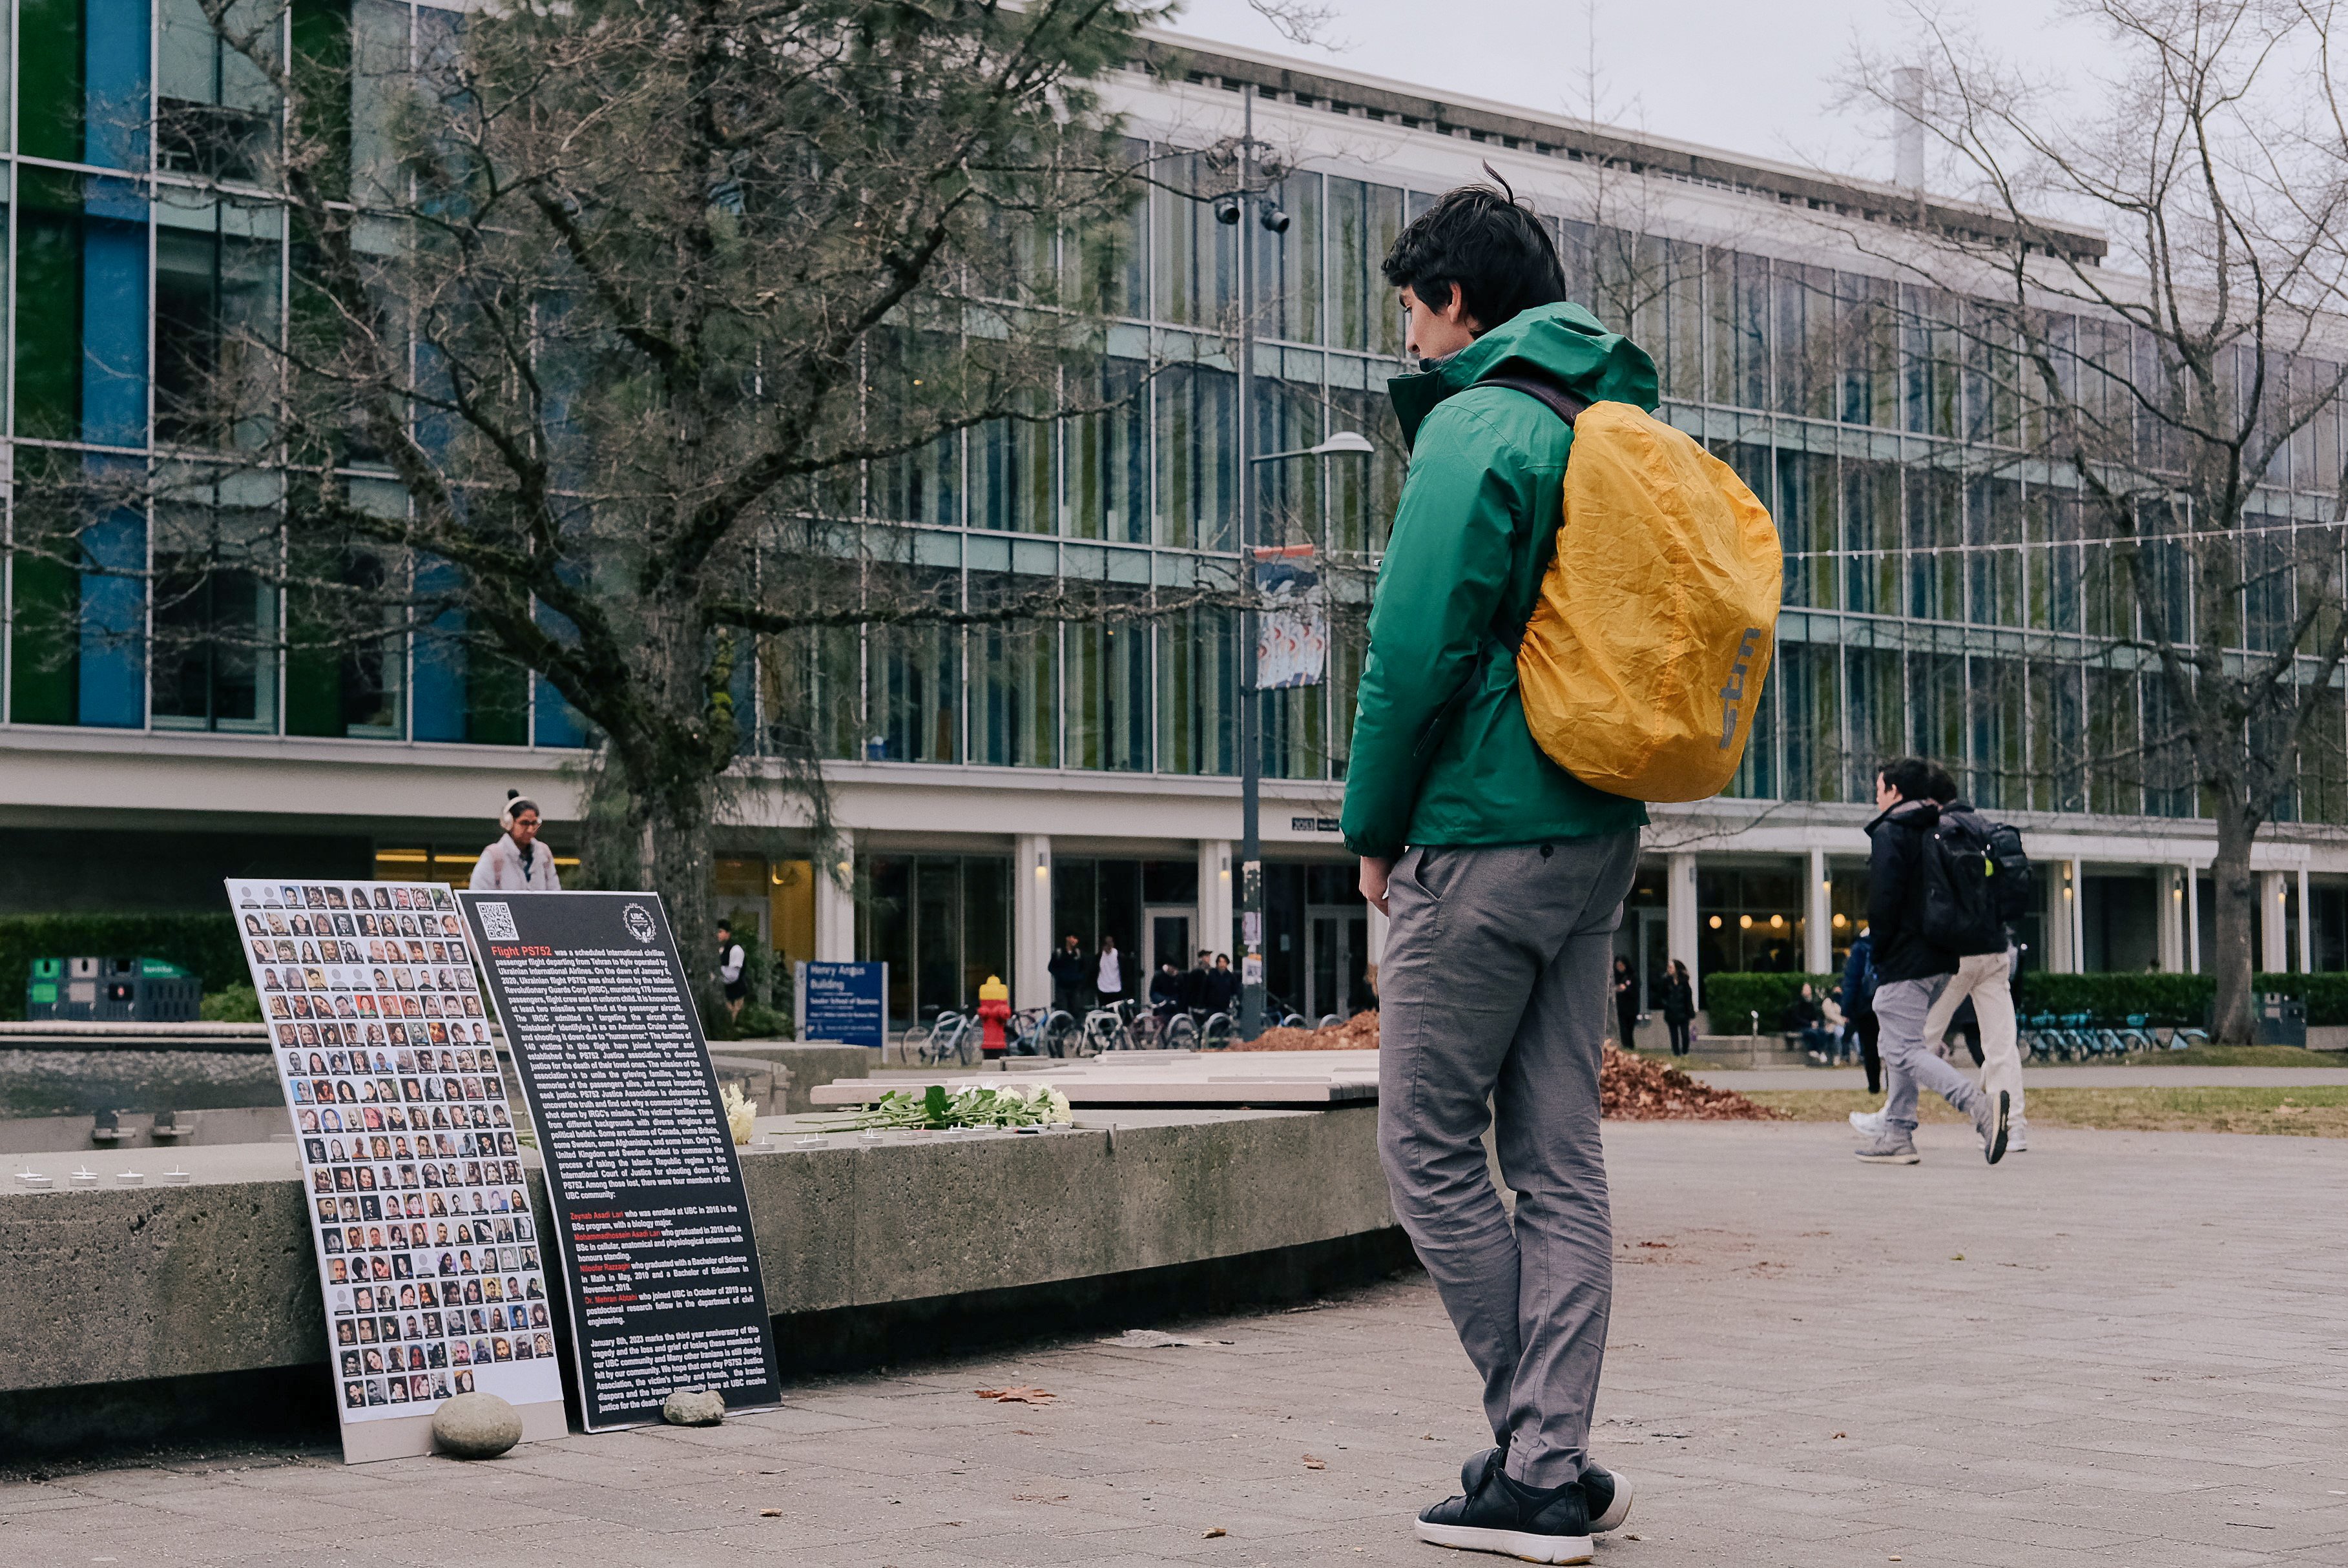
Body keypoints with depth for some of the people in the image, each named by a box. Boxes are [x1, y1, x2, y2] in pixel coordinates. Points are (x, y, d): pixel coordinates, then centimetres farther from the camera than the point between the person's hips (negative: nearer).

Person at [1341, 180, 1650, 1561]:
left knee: (1432, 1147, 2)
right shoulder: (1618, 428, 16)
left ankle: (1535, 1457, 4)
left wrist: (1375, 831, -4)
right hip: (1599, 838, 8)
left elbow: (1416, 652, -16)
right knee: (1560, 1156, 7)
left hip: (1483, 838, -8)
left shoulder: (1477, 426, -11)